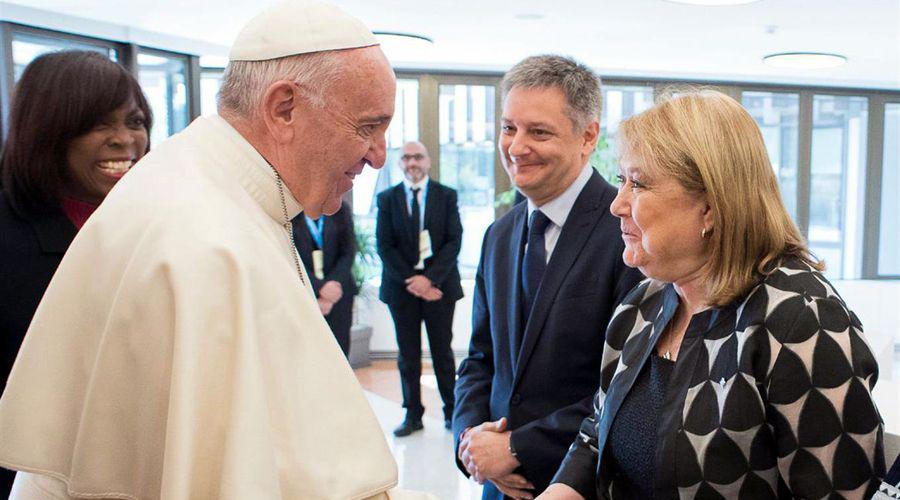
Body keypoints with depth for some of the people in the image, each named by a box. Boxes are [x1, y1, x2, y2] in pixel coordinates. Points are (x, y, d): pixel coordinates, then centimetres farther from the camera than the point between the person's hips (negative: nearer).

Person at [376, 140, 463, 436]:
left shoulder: (446, 196, 3)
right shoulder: (387, 198, 5)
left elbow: (454, 241, -4)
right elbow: (384, 246, 0)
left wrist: (430, 278, -14)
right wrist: (410, 280, -10)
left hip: (439, 285, -1)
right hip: (401, 288, 1)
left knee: (443, 351, 6)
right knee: (408, 354, 6)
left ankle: (452, 411, 16)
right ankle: (413, 415, 15)